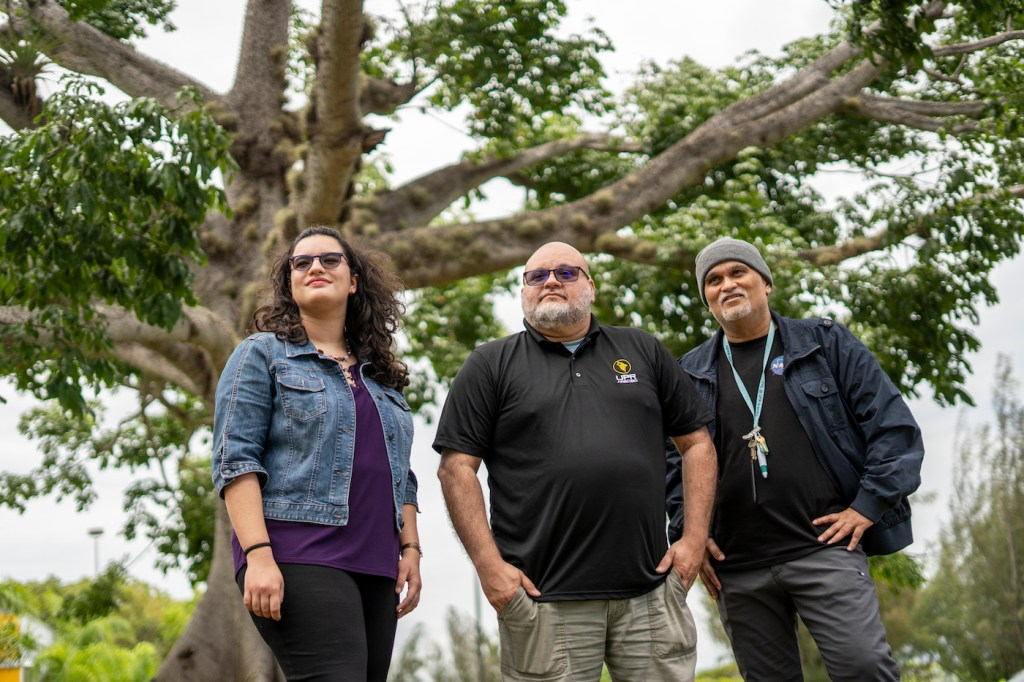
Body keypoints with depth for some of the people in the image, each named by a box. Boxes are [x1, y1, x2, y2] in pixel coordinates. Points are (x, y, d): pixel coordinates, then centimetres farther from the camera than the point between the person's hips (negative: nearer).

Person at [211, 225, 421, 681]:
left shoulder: (381, 376, 22)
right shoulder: (263, 354, 5)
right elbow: (234, 460, -5)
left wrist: (410, 548, 10)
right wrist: (258, 555, -16)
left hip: (376, 566, 6)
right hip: (298, 558, -6)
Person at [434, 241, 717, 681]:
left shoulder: (643, 351, 14)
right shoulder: (491, 365, 6)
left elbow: (696, 442, 15)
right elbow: (457, 467, 0)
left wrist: (695, 537, 4)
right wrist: (490, 565, -9)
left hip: (651, 592, 2)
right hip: (544, 599, -2)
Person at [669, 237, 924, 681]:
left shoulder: (825, 344, 7)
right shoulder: (690, 374, 13)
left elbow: (893, 424, 3)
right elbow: (670, 461, 15)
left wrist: (869, 506, -5)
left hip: (825, 546, -2)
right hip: (736, 568, 3)